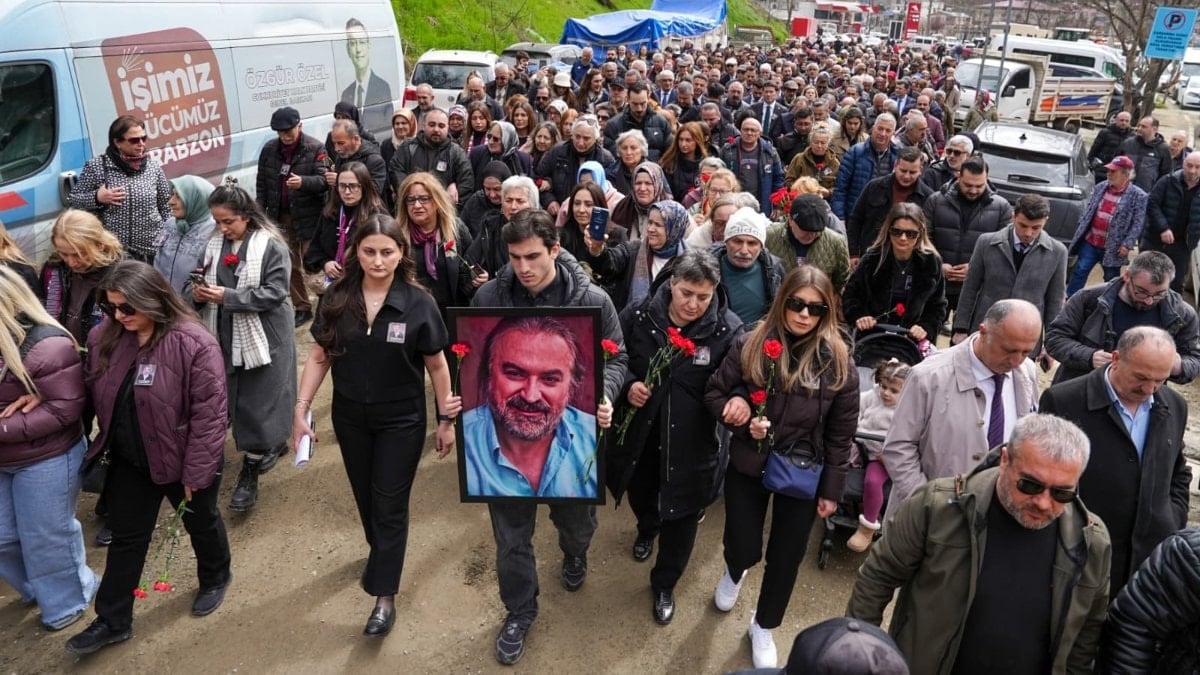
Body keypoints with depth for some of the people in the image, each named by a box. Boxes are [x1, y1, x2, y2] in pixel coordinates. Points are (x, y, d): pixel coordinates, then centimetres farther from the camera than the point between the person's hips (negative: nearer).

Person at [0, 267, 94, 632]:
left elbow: (64, 410, -24)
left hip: (46, 461, -8)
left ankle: (66, 600, 35)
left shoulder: (47, 347, -25)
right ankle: (38, 587, 48)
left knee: (45, 536, 10)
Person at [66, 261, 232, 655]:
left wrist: (196, 471, -19)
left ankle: (215, 579, 47)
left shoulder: (194, 344, -26)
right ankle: (113, 621, 32)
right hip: (129, 460, 5)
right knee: (126, 537, 16)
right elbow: (96, 397, 7)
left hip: (182, 458, -5)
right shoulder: (104, 338, -7)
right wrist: (106, 445, 2)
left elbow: (208, 413, -22)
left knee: (201, 523, 20)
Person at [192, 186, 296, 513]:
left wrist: (227, 296, -24)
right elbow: (206, 283, 13)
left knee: (257, 403, 1)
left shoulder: (271, 246, -13)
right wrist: (198, 293, -11)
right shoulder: (215, 244, 4)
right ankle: (272, 444, 39)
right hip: (227, 337, 6)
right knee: (231, 398, 17)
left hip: (263, 337, -6)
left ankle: (250, 474, 12)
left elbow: (274, 293, -19)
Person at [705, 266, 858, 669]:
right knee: (743, 548, 9)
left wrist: (831, 490, -2)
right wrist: (742, 419, -20)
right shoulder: (750, 345, -13)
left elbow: (841, 435, -6)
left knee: (786, 555, 12)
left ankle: (763, 627, 40)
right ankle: (734, 573, 49)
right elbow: (714, 394, -2)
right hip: (747, 467, 0)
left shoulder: (838, 362, -14)